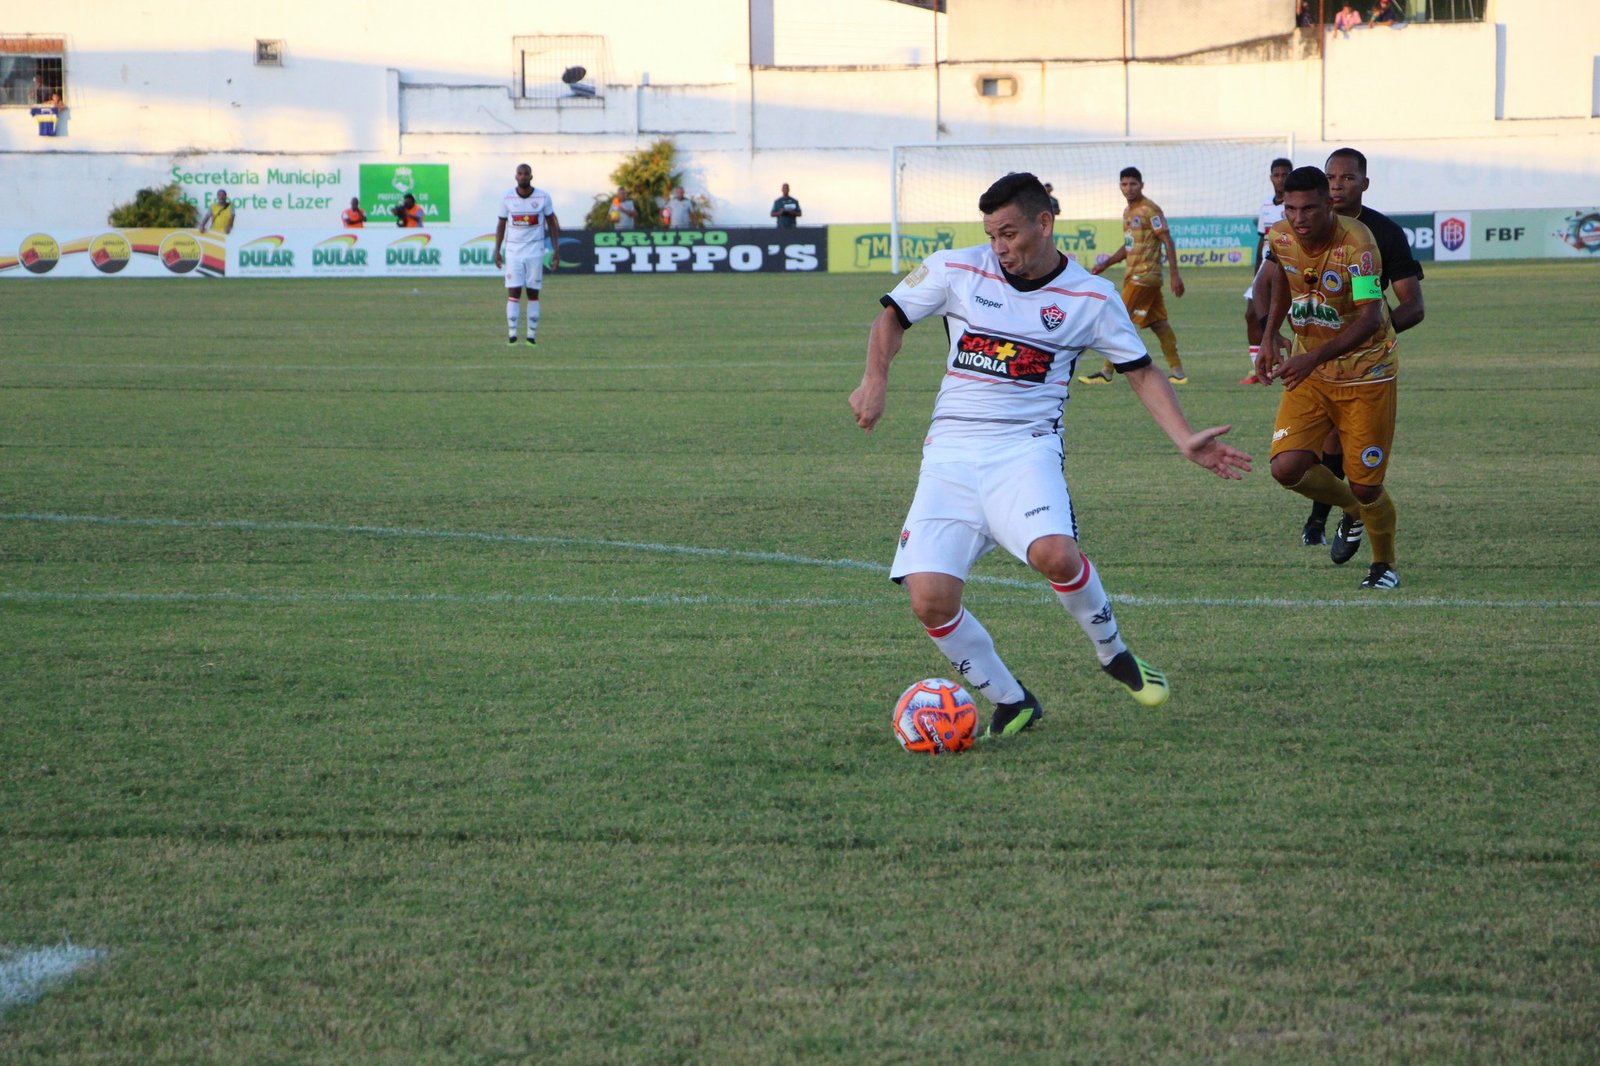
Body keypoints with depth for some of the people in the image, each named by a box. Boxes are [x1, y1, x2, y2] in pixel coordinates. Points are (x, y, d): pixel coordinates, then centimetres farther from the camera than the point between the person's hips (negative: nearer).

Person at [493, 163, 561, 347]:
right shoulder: (507, 198, 0)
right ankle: (511, 334, -6)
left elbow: (552, 224, 6)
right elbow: (501, 224, 9)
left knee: (533, 292, 1)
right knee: (513, 292, -7)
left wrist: (556, 251, 1)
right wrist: (497, 250, 4)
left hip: (535, 251, 0)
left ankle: (532, 335, 4)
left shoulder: (543, 197, -1)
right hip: (513, 251, 0)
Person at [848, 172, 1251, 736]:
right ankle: (1010, 701, 7)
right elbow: (892, 316, 16)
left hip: (1026, 450, -2)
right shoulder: (957, 270, 4)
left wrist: (1185, 439, 0)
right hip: (949, 454, 2)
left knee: (1055, 554, -32)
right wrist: (875, 379, -2)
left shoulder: (1091, 298, 3)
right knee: (930, 600, -15)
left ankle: (1114, 652, -2)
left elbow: (1142, 372, 13)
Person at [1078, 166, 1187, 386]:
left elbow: (1167, 242, -13)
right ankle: (1177, 372, 11)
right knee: (1158, 323, 9)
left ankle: (1106, 372, -3)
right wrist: (1105, 264, 18)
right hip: (1134, 275, 9)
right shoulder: (1128, 212, 16)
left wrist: (1175, 276, -17)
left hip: (1144, 276, -9)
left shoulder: (1150, 210, -12)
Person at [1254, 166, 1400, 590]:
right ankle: (1351, 511, 20)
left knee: (1366, 485, -2)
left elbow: (1370, 318, -33)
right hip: (1308, 370, 5)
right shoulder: (1280, 237, -9)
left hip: (1365, 374, -5)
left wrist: (1314, 358, -43)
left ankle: (1384, 565, 28)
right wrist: (1270, 334, 6)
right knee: (1287, 468, -12)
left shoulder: (1356, 244, -27)